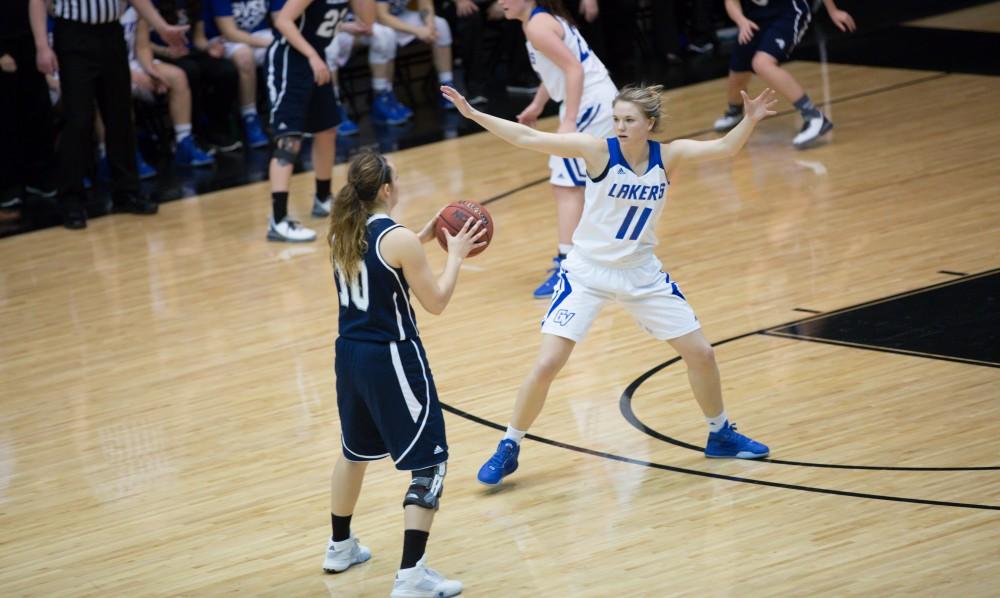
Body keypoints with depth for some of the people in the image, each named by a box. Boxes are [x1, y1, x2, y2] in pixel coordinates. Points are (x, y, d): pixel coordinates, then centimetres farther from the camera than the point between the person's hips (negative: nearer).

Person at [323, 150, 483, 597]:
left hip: (350, 355, 8)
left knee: (355, 450, 29)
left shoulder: (341, 234, 3)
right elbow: (435, 302, -10)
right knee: (430, 464, 0)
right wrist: (455, 254, 2)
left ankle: (340, 547, 44)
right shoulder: (399, 239, -19)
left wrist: (423, 238, 18)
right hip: (392, 360, -8)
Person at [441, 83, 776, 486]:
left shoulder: (667, 156, -9)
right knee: (546, 365, -12)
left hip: (641, 272, 3)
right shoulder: (599, 150, -18)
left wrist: (750, 120, -34)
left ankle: (720, 435, 31)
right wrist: (474, 114, -28)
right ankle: (509, 449, 6)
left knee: (701, 354, 8)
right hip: (587, 272, -3)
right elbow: (528, 138, -21)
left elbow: (724, 148, -15)